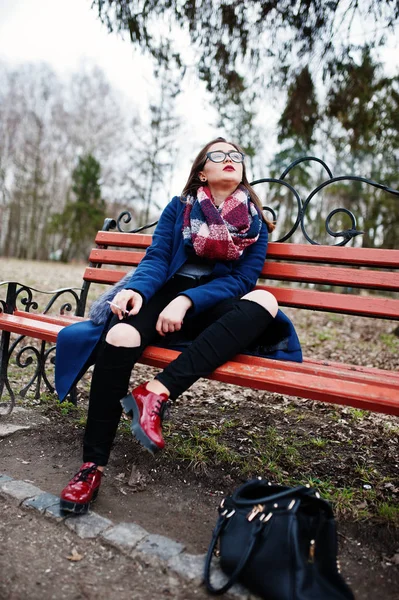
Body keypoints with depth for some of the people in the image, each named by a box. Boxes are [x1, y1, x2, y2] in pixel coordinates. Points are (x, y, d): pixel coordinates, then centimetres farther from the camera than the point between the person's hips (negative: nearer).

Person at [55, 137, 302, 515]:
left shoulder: (254, 222, 9)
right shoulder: (179, 208, 11)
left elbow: (242, 278, -3)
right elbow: (157, 258, 1)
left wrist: (187, 301, -19)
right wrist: (136, 289, -23)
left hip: (214, 310, 1)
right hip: (165, 295, 0)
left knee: (264, 300, -32)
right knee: (119, 336, -33)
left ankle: (158, 391, -40)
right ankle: (92, 466, -21)